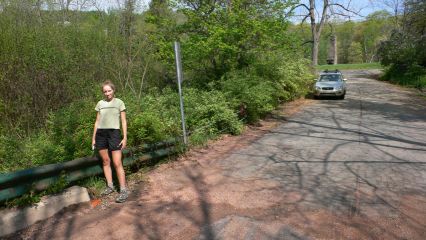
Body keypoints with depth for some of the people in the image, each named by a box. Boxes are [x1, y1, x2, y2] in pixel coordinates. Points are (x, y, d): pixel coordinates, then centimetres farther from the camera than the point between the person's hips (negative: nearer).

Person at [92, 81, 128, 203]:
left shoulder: (119, 103, 2)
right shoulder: (100, 103, 11)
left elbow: (124, 121, 1)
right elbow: (97, 121, 15)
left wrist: (125, 138, -6)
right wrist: (93, 138, 12)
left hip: (114, 133, -4)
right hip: (101, 134, 4)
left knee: (117, 163, -8)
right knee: (105, 161, 9)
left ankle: (123, 190, -4)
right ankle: (110, 186, 20)